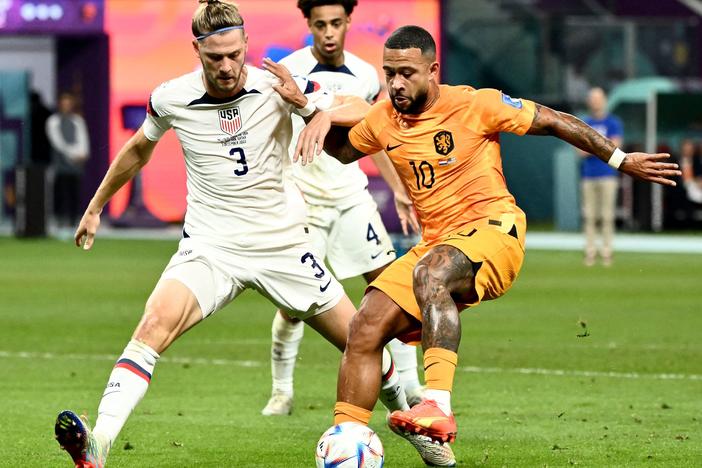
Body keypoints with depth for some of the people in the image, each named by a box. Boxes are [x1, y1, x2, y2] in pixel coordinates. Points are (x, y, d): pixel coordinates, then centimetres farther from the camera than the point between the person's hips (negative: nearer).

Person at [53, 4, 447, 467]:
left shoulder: (276, 86, -10)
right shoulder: (171, 99, -7)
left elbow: (364, 113, -7)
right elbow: (139, 149, 15)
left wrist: (307, 103, -25)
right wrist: (95, 207, 24)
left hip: (283, 245, 1)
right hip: (209, 248, -1)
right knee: (156, 323, -28)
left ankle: (406, 413, 34)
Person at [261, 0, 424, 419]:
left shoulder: (364, 77, 5)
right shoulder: (289, 72, -10)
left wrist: (399, 190, 17)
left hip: (352, 196, 4)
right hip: (301, 198, -4)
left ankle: (410, 386, 4)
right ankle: (282, 392, 14)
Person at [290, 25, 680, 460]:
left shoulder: (474, 105, -8)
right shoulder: (383, 120, 7)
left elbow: (554, 122, 0)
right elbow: (341, 151, 28)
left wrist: (622, 160, 2)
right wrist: (321, 121, 5)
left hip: (493, 231, -6)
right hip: (436, 245, 6)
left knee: (429, 273, -39)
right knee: (365, 330, -11)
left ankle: (438, 407, -54)